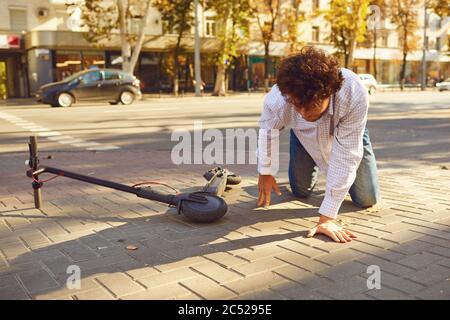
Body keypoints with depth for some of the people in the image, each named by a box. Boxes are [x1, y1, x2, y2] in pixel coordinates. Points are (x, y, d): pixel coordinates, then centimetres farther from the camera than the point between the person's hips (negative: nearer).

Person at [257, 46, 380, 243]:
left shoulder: (355, 95, -45)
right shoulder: (276, 100, -39)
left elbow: (345, 156, -39)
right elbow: (267, 131, -14)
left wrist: (327, 217, -36)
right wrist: (265, 172, 1)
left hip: (345, 132, -1)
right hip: (305, 135, 1)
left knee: (367, 199, -1)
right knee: (301, 191, 10)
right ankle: (313, 165, 40)